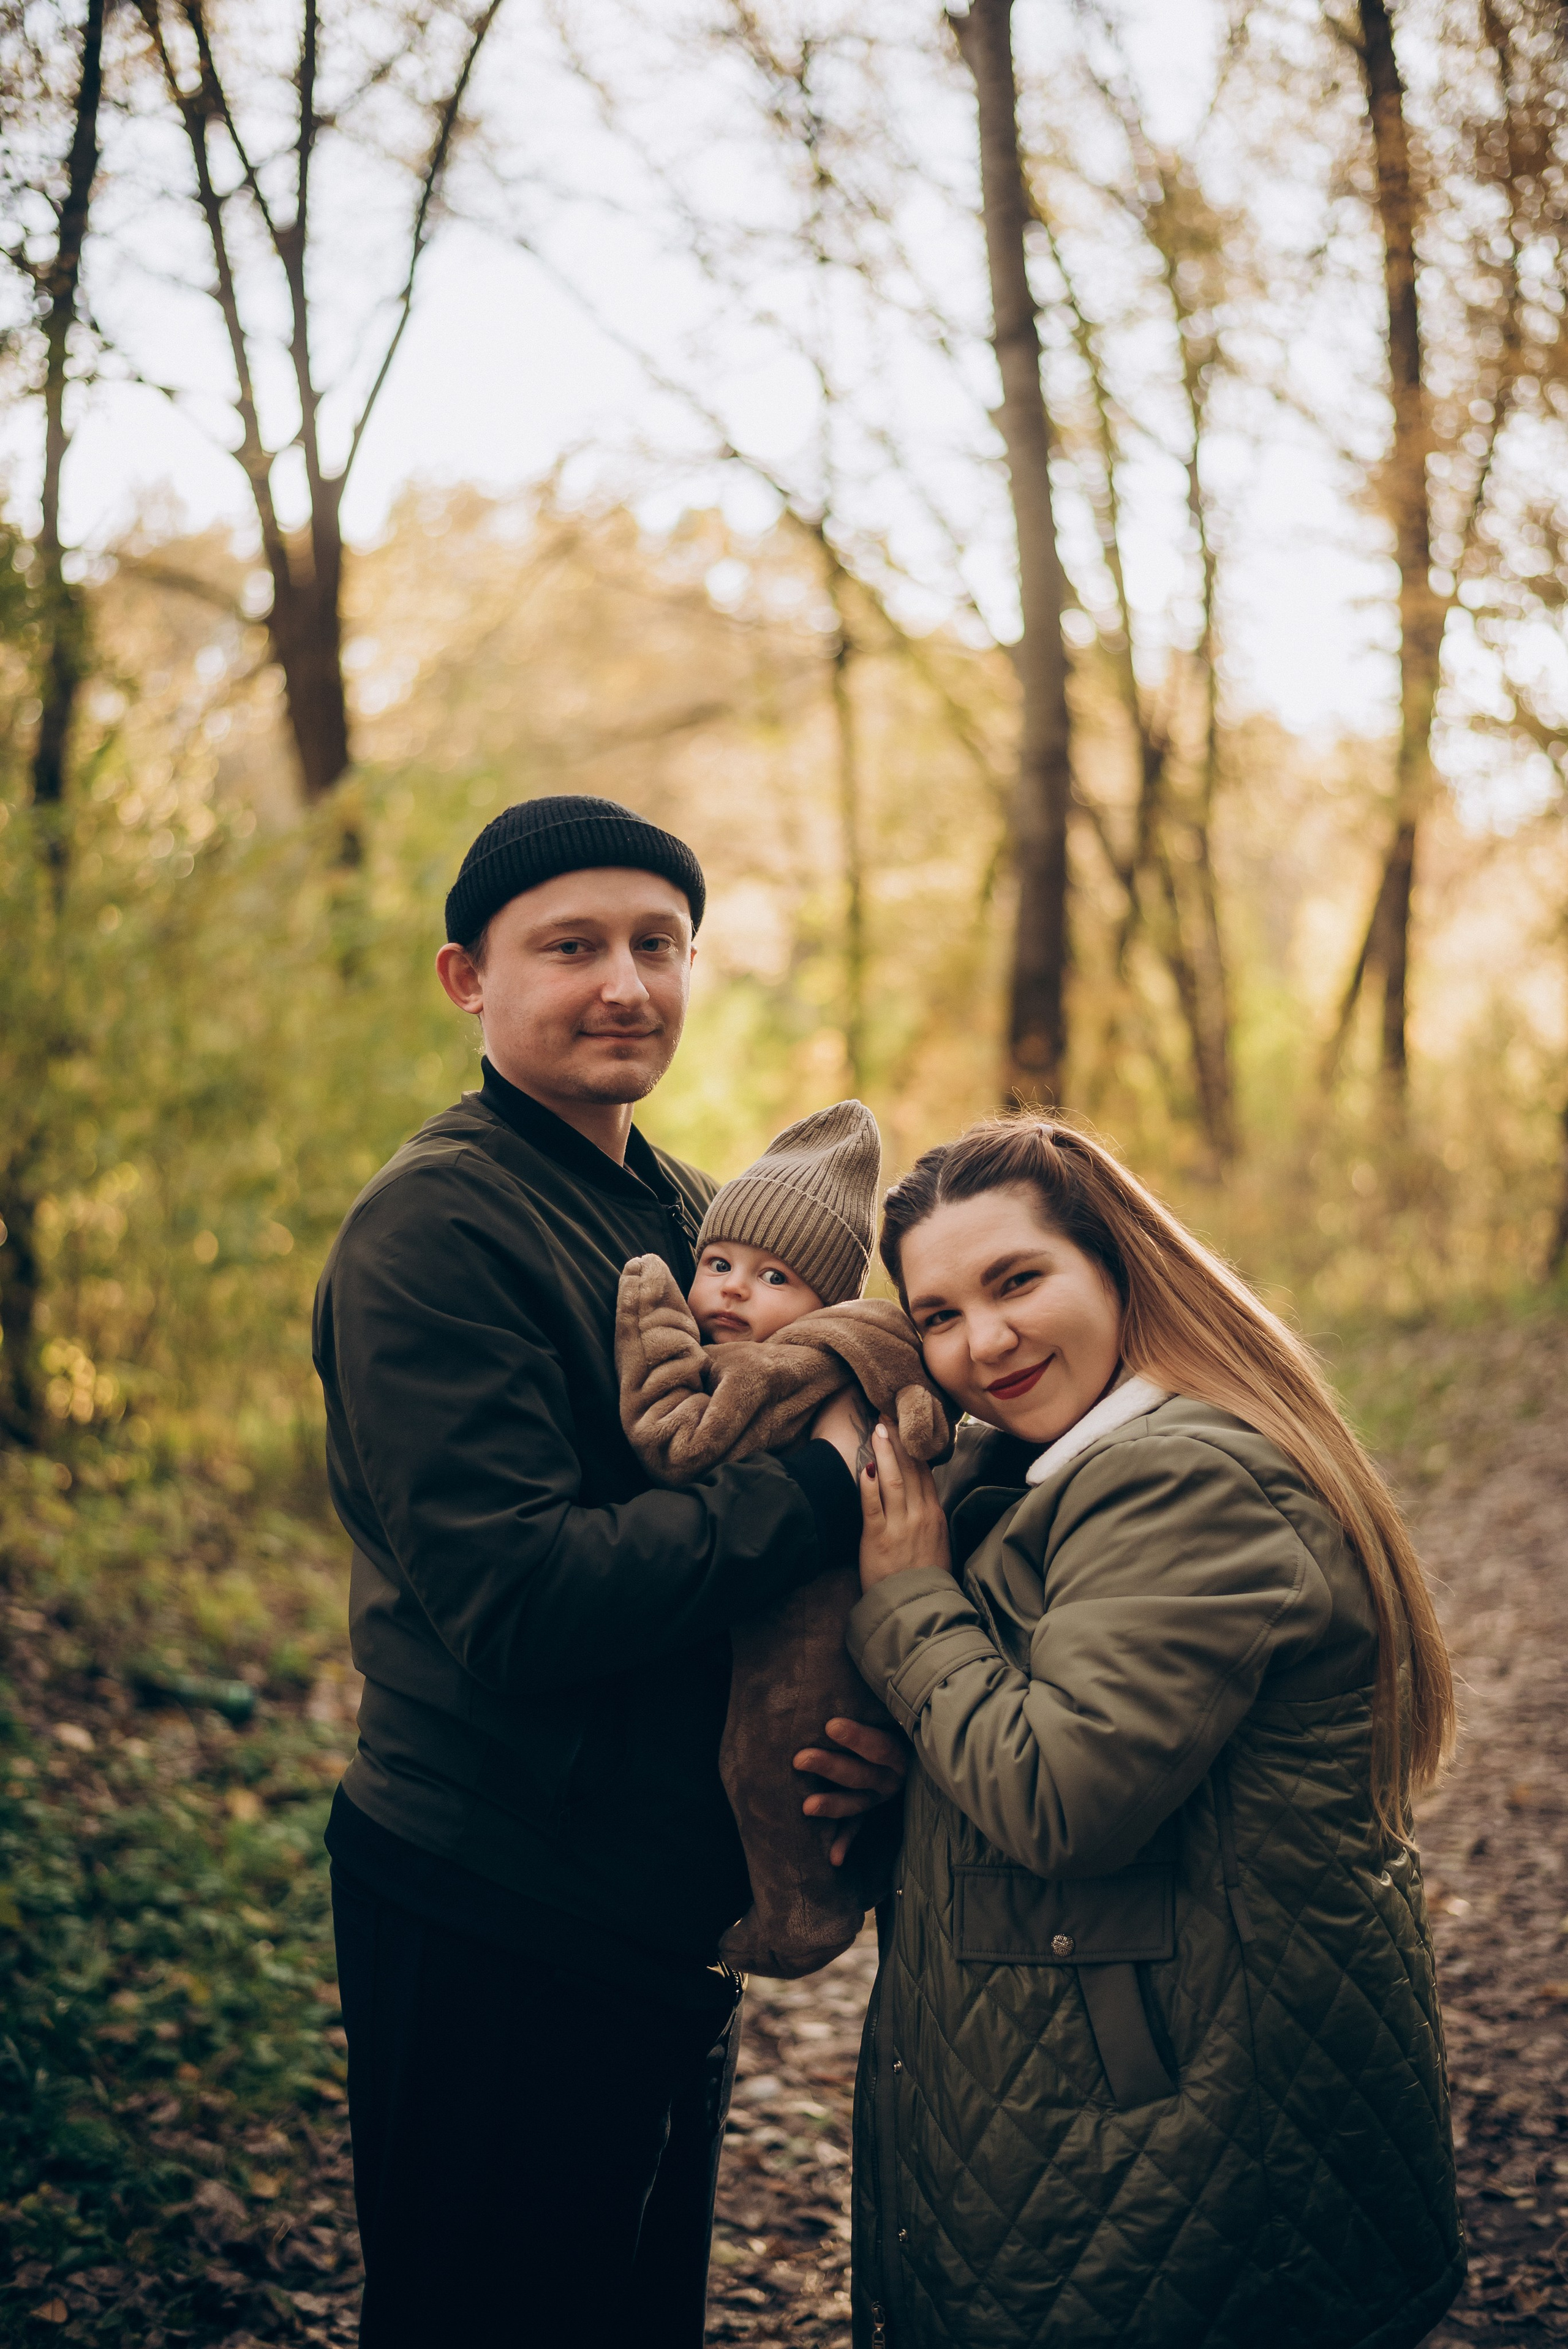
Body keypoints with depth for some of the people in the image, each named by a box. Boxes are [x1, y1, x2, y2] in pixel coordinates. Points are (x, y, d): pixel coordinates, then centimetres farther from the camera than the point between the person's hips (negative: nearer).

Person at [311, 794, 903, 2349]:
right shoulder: (437, 1222, -18)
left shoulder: (690, 1214, 10)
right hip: (496, 1938, -8)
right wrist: (826, 1486, -20)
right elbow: (516, 1602, -27)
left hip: (672, 1912, 9)